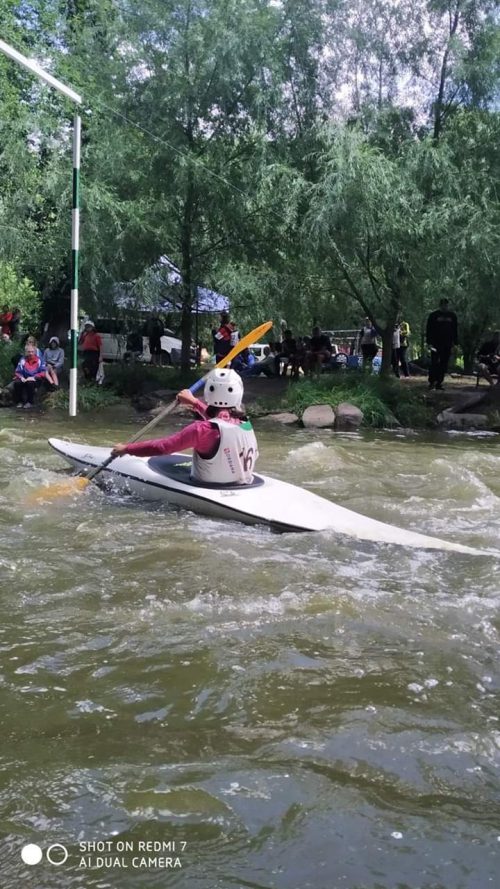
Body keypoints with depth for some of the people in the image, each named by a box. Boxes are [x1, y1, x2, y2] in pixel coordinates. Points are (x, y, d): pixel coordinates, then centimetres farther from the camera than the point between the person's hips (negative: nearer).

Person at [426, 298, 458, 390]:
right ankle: (432, 382, -5)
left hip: (447, 344, 3)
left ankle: (439, 383, 7)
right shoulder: (434, 315, 1)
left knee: (444, 364, 3)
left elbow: (455, 330, 17)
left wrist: (455, 343, 10)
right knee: (434, 363, -8)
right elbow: (429, 329, 0)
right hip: (436, 344, -3)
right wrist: (429, 342, -9)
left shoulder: (452, 315, 11)